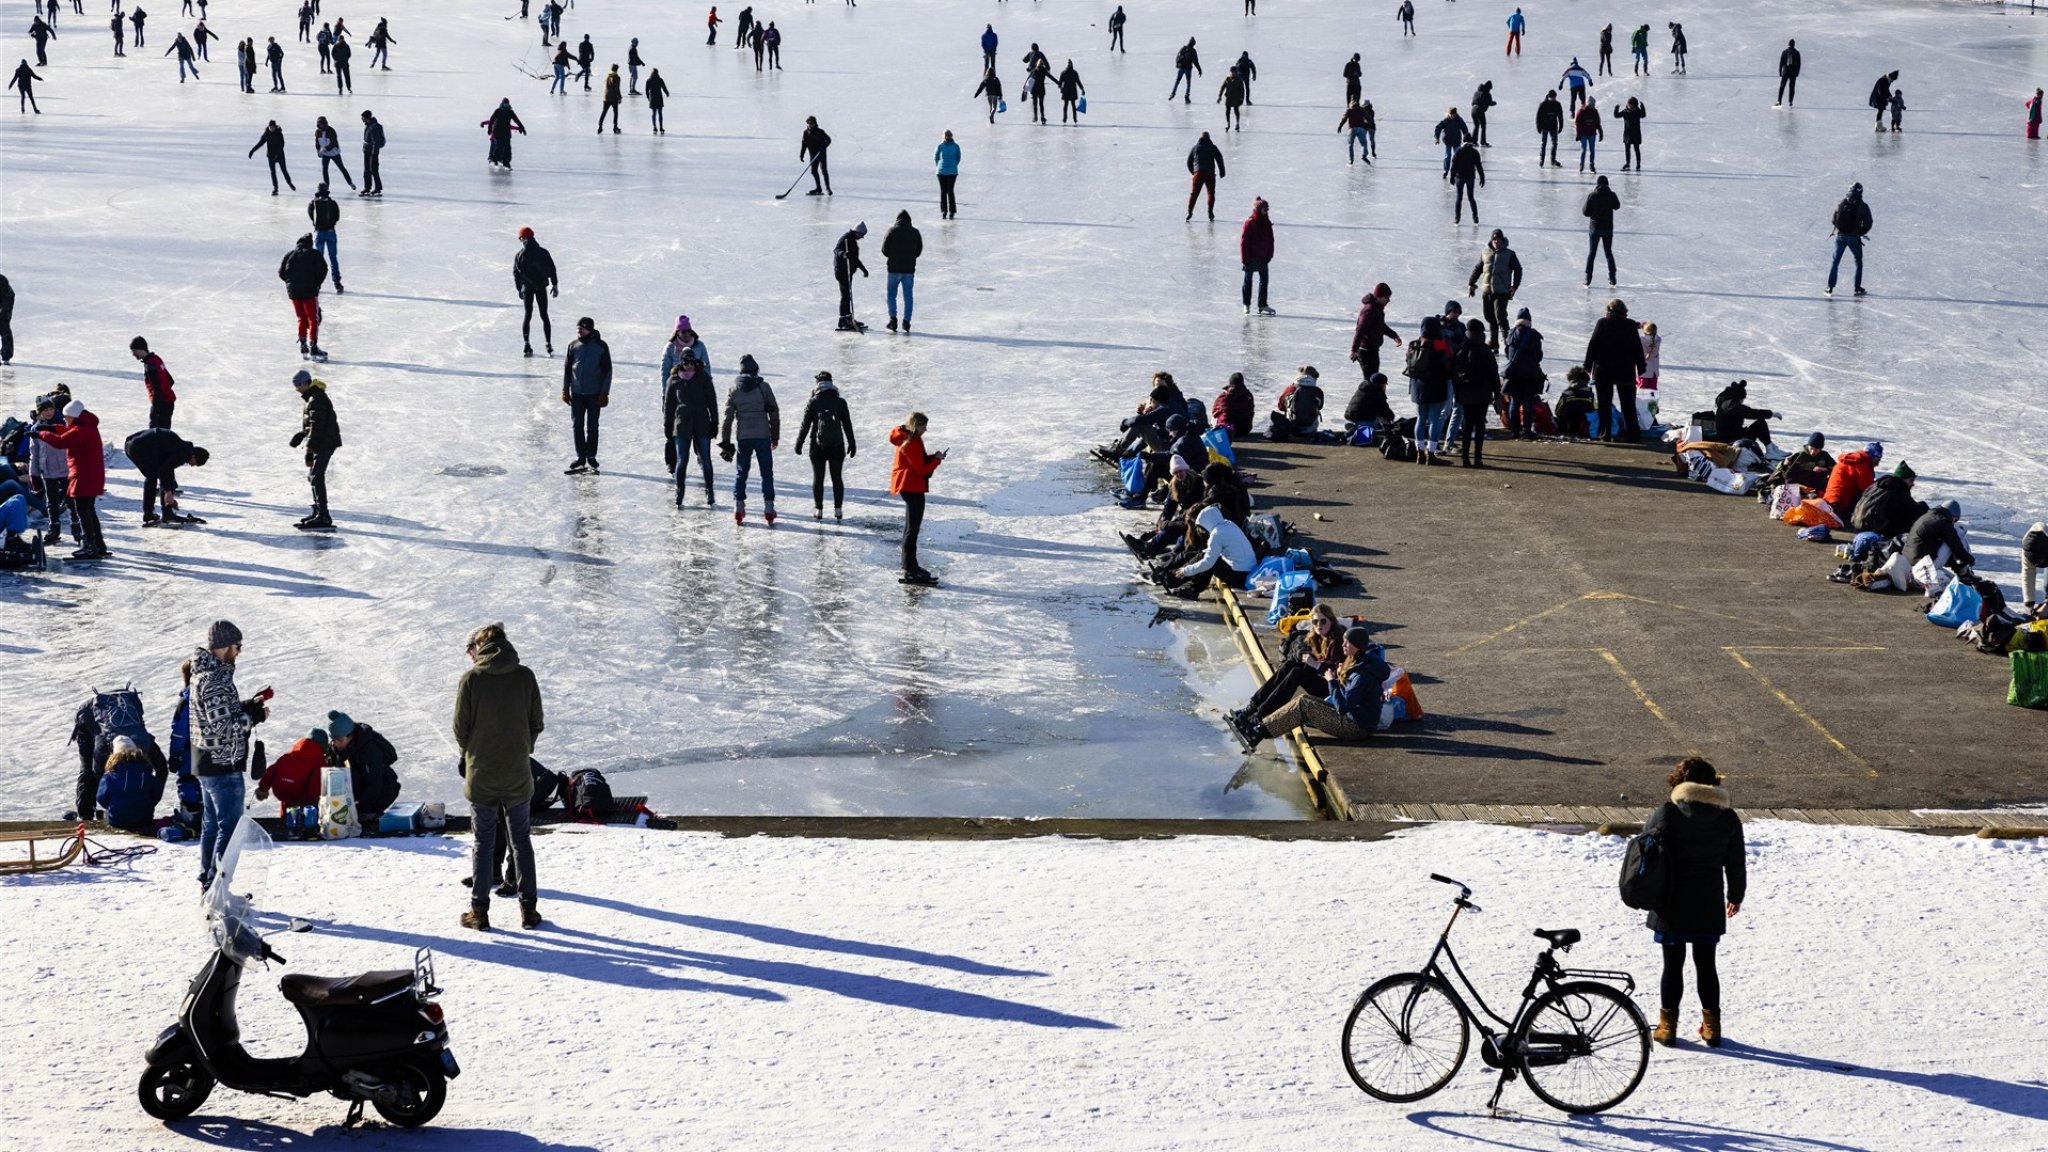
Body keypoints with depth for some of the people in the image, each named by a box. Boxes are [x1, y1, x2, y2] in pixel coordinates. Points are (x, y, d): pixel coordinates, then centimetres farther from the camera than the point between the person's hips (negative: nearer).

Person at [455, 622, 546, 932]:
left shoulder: (471, 678, -10)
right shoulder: (525, 676, -3)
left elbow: (460, 728, -5)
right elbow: (537, 724, 1)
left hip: (481, 776, -2)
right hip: (518, 776, 2)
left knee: (484, 842, 8)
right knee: (521, 839, 13)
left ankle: (479, 911, 10)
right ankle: (528, 908, 14)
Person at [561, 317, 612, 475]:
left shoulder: (601, 346, -5)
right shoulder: (573, 346, 2)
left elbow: (607, 371, -2)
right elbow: (567, 368, 9)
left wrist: (604, 392, -6)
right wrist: (565, 390, 6)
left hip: (594, 394, -3)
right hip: (577, 393, 3)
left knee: (592, 427, 5)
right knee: (576, 426, 4)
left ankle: (591, 457, 15)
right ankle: (580, 457, 12)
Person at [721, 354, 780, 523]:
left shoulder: (733, 389, 2)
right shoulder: (763, 387, -1)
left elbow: (728, 416, 1)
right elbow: (774, 412, 3)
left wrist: (725, 442, 4)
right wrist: (775, 436, 13)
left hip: (742, 438, 1)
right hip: (762, 436, -1)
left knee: (740, 473, 13)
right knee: (766, 473, 6)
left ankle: (738, 508, 8)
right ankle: (768, 509, 0)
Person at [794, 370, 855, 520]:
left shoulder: (813, 402, -7)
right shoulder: (840, 402, -1)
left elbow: (805, 425, -5)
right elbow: (848, 425, 3)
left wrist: (799, 444, 5)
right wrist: (852, 444, 12)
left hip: (818, 446, -1)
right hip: (837, 446, 1)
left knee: (818, 478, 7)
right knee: (837, 478, 10)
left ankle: (819, 510, 8)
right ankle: (838, 510, 9)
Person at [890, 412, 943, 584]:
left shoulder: (907, 439, 13)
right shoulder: (911, 444, -19)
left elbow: (919, 461, 17)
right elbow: (921, 469, -20)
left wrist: (932, 457, 2)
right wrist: (937, 460, -10)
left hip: (910, 487, 11)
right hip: (912, 487, -11)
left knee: (910, 528, 20)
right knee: (912, 529, -11)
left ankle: (910, 566, 31)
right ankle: (910, 572, -13)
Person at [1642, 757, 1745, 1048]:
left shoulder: (1665, 814, -10)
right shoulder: (1728, 818, -1)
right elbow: (1736, 864, 8)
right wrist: (1736, 895, 22)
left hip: (1671, 907, -2)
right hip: (1709, 909, 2)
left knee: (1673, 964, 6)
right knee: (1706, 964, 13)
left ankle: (1667, 1025, 11)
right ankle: (1711, 1026, 17)